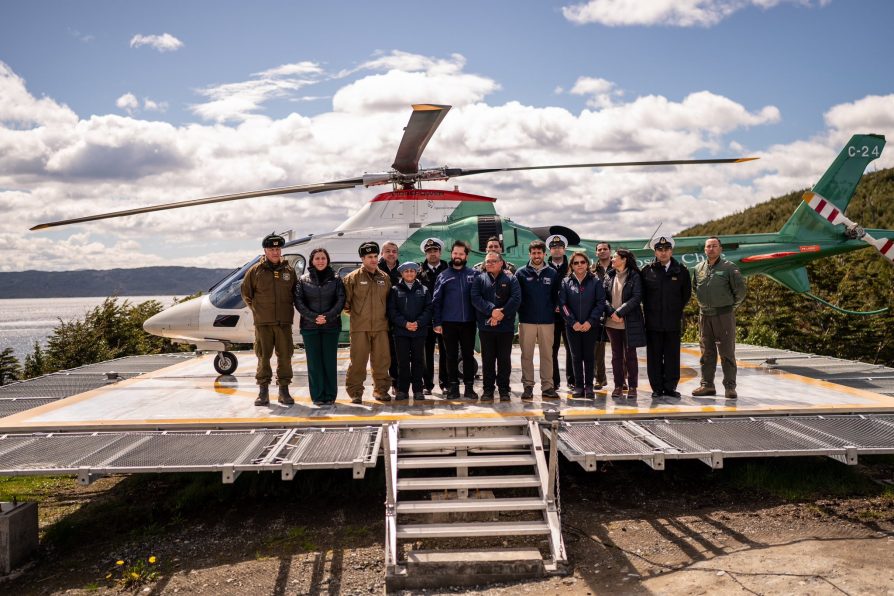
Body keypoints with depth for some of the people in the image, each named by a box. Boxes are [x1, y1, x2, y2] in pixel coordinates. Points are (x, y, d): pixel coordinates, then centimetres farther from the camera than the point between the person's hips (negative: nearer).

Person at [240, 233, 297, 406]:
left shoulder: (289, 270, 6)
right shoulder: (255, 270, 1)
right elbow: (246, 292, 11)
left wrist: (287, 309, 11)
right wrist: (257, 309, 8)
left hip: (284, 322, 1)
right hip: (263, 322, -1)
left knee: (285, 356, 4)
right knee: (263, 356, 3)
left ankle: (284, 391, 13)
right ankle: (263, 392, 10)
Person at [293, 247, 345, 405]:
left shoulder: (335, 279, 7)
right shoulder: (303, 280, 7)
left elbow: (341, 300, -1)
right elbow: (299, 302, -1)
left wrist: (328, 316, -14)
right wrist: (313, 317, -13)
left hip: (331, 326, 0)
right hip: (310, 327, 0)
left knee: (330, 361, 1)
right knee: (314, 362, 0)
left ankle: (330, 395, 8)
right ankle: (317, 396, 6)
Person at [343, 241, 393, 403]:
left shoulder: (384, 278, 12)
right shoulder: (353, 277, -1)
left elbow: (389, 300, 22)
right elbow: (345, 299, 2)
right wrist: (350, 310, -1)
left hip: (380, 326, 4)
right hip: (359, 327, -3)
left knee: (382, 360, 7)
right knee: (358, 360, -1)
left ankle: (381, 389, 19)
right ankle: (355, 392, 8)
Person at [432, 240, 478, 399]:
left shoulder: (473, 275, 5)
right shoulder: (443, 276, 5)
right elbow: (436, 301, 3)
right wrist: (437, 322, -3)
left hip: (468, 322, 0)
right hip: (449, 323, 0)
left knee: (468, 355, 4)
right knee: (451, 356, 6)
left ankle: (469, 387, 11)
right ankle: (453, 386, 14)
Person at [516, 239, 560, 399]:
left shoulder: (553, 273, 6)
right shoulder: (521, 273, 3)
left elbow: (557, 296, 9)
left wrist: (552, 309, -1)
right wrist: (521, 311, -5)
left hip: (547, 321, 1)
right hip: (527, 321, -1)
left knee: (547, 355, 4)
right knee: (527, 355, 3)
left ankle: (547, 386, 10)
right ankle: (527, 386, 9)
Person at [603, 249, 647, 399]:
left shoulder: (634, 276, -4)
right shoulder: (609, 276, 9)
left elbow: (637, 298, -13)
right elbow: (603, 297, 2)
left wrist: (620, 312, -17)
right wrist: (612, 313, -13)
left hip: (630, 323, -4)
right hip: (612, 323, 4)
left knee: (630, 355, 4)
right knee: (616, 355, 9)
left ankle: (632, 387, 11)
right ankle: (618, 386, 15)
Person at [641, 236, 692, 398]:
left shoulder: (681, 270, 4)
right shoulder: (647, 271, 2)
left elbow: (687, 294, 12)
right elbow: (642, 294, 8)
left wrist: (677, 309, 9)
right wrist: (649, 311, 5)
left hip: (673, 322, 1)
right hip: (653, 322, -1)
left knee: (672, 356, 4)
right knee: (654, 356, 2)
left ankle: (670, 387, 14)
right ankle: (657, 388, 10)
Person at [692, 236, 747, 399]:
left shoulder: (729, 268, -5)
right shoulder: (699, 268, 9)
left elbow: (740, 290, -3)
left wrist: (731, 306, 3)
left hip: (724, 315, -5)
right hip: (704, 315, 5)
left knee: (727, 352, -1)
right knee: (706, 352, 10)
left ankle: (730, 387, 3)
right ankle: (707, 385, 17)